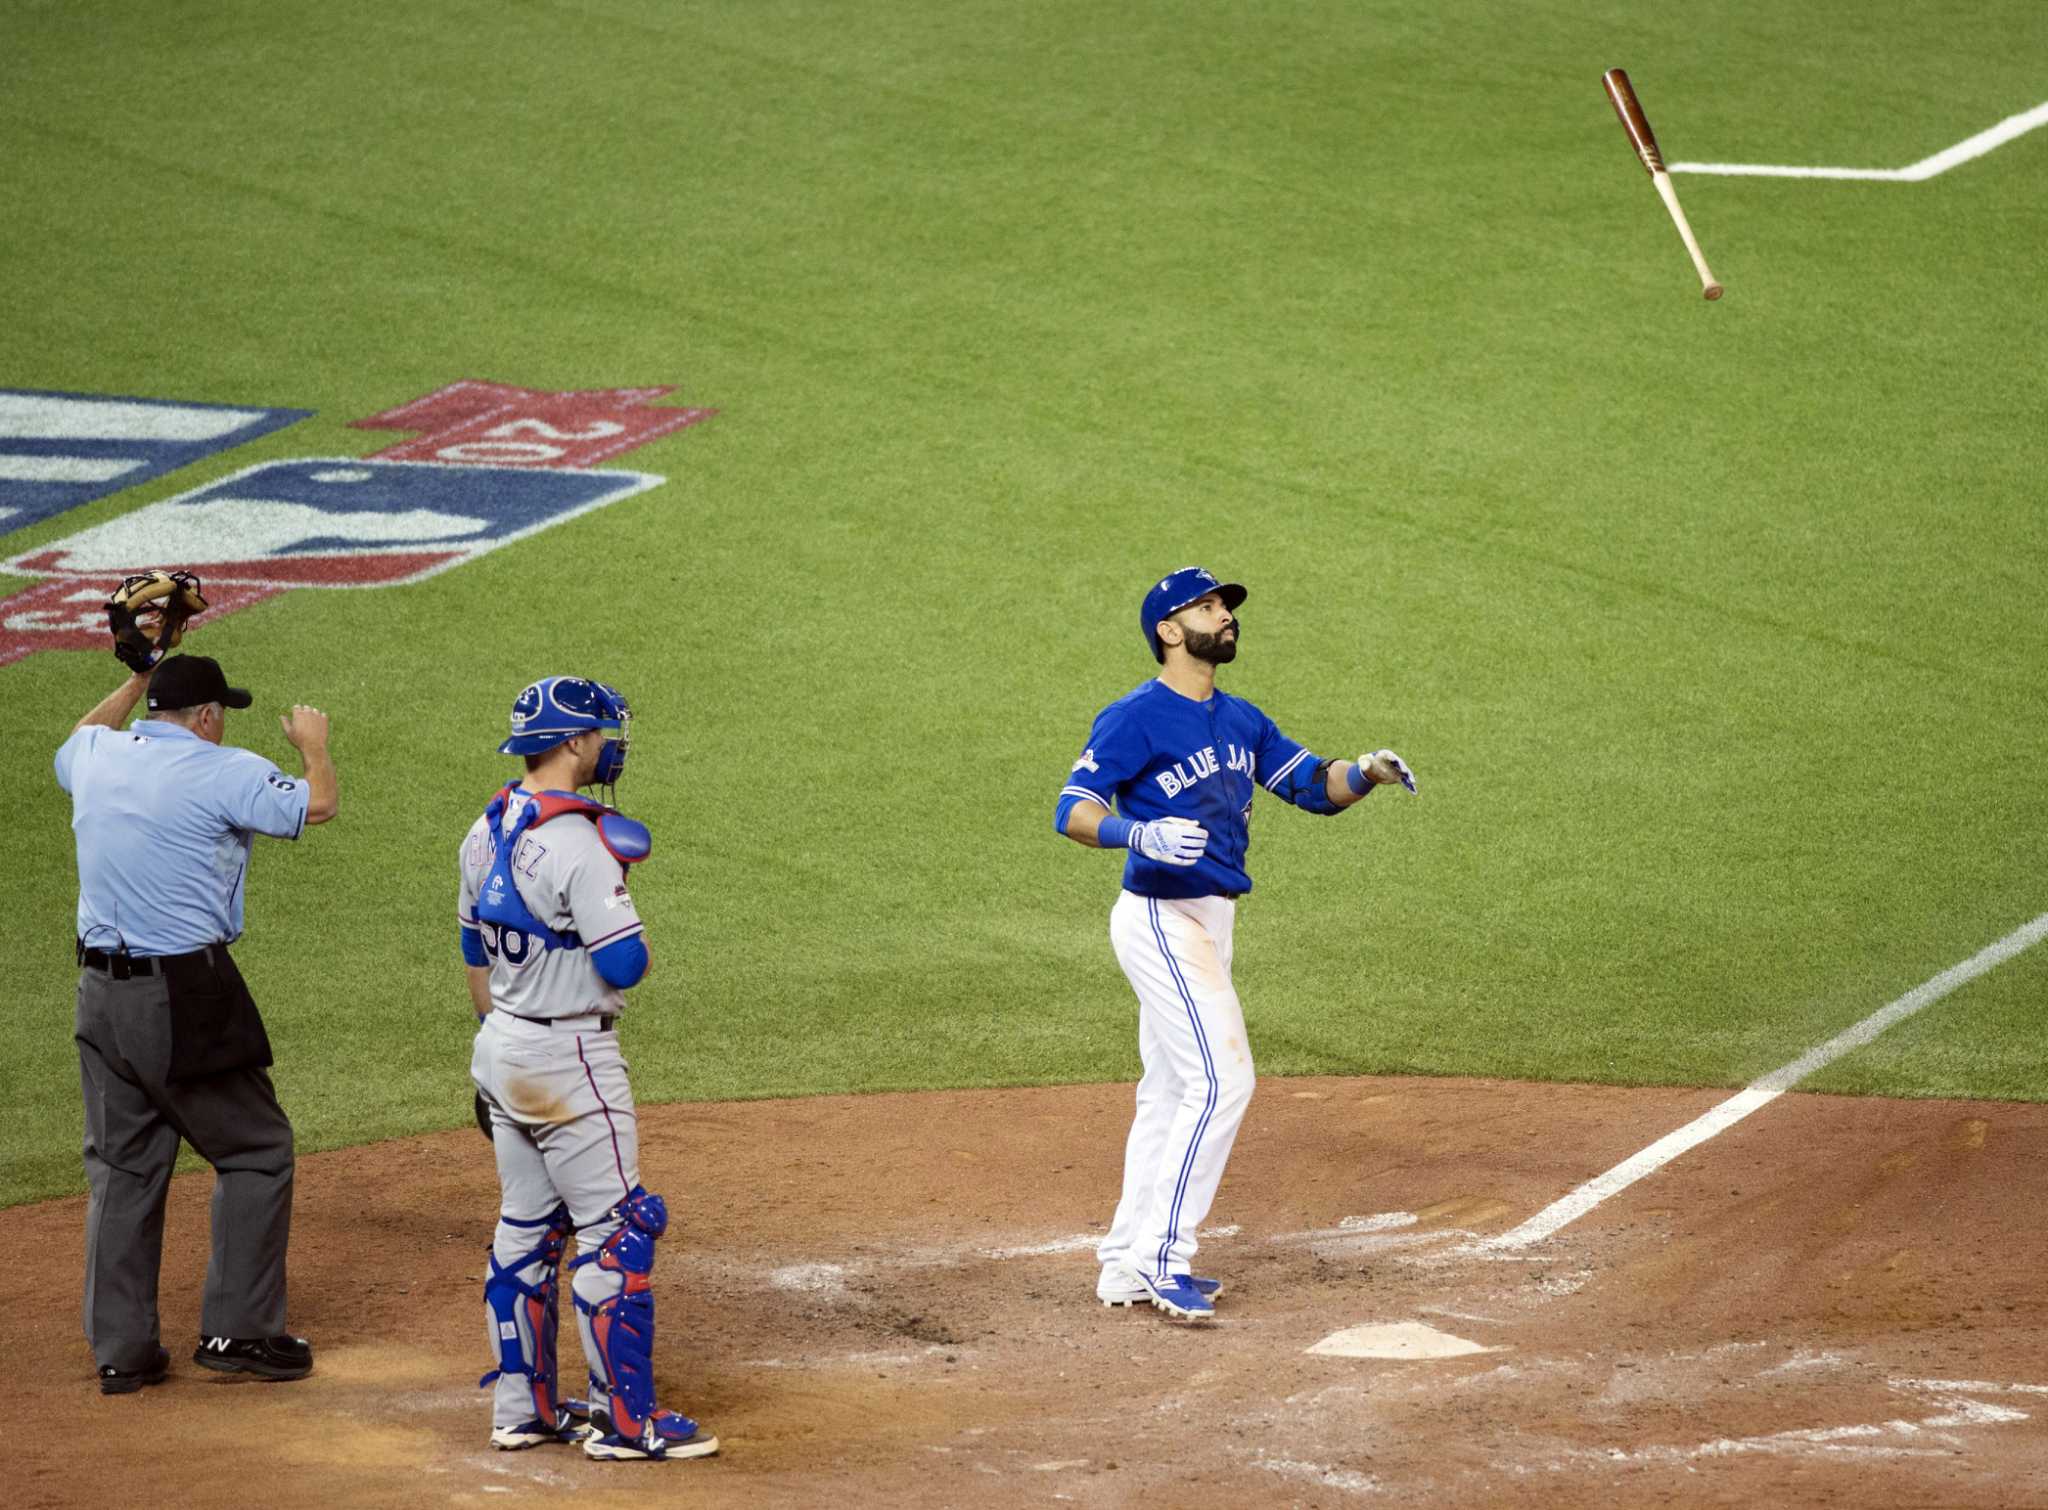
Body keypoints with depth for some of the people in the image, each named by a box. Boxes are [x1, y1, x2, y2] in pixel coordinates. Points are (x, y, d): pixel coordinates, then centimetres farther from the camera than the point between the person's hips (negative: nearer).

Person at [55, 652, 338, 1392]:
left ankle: (120, 1348, 13)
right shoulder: (224, 772, -12)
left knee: (122, 1165, 12)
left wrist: (138, 676, 38)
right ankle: (236, 1330, 4)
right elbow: (317, 805, -14)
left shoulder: (98, 757, 8)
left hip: (102, 992, 7)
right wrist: (312, 743, 5)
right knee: (256, 1150, 7)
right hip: (187, 999, -7)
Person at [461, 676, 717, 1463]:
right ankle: (626, 1418, -1)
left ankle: (522, 1407, 19)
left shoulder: (489, 830, 7)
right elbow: (626, 965, -23)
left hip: (501, 1048, 9)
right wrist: (619, 889, -5)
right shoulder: (576, 843, -21)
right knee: (615, 1230, -3)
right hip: (569, 1058, -9)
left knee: (526, 1228, 15)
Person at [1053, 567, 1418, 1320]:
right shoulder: (1137, 717, -13)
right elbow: (1071, 810, -18)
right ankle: (1162, 1257, -12)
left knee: (1171, 1091, 13)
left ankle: (1127, 1265, 20)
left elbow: (1314, 785, 12)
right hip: (1161, 919, -9)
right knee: (1222, 1080, -15)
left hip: (1206, 921, 9)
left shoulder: (1241, 721, 12)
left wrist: (1364, 773, -9)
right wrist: (1139, 834, -37)